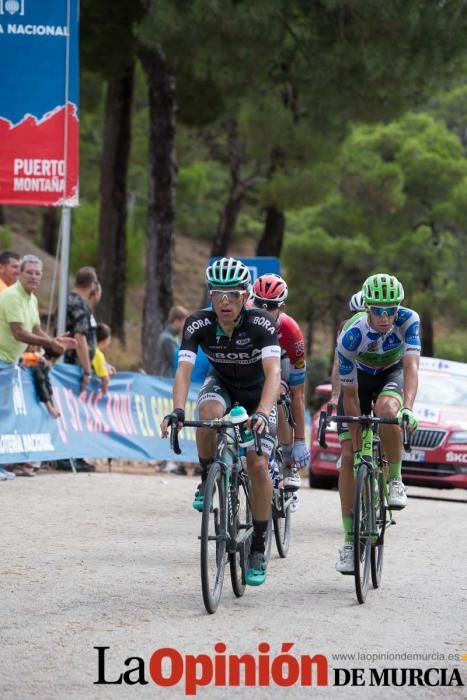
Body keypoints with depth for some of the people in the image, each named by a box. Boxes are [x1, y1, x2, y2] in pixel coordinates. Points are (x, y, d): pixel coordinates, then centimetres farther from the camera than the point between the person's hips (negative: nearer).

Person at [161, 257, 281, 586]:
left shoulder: (262, 323, -32)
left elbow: (273, 372, -43)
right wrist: (177, 411, -51)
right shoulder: (198, 324, -26)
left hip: (259, 391, -1)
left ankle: (258, 550, -5)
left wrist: (262, 413, -59)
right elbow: (184, 370, -33)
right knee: (209, 413, -36)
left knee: (258, 464, -16)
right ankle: (207, 479, -10)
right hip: (222, 383, 2)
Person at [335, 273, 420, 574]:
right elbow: (350, 395, -26)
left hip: (392, 374, 0)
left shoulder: (408, 320, -31)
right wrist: (357, 446, -26)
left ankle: (396, 481, -15)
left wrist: (408, 408, -57)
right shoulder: (351, 337, -32)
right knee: (349, 458, -10)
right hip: (359, 377, 0)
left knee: (387, 409, -37)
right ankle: (350, 541, -3)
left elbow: (411, 365, -39)